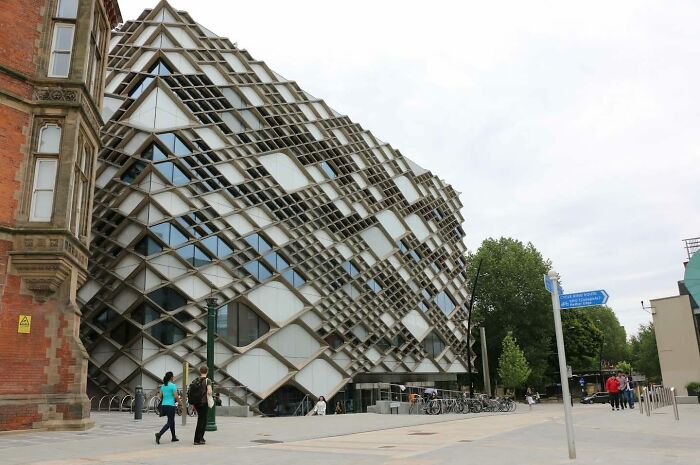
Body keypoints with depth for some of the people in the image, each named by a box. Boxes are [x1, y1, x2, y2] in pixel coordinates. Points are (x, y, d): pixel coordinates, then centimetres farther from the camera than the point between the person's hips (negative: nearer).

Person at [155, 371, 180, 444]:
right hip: (170, 406, -8)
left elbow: (160, 396, 12)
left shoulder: (163, 386, 9)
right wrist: (180, 403, 1)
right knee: (169, 422, -2)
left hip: (164, 405, 8)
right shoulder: (173, 385, -12)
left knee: (172, 421, 18)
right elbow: (176, 396, -13)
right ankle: (159, 434, -20)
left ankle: (174, 437, 25)